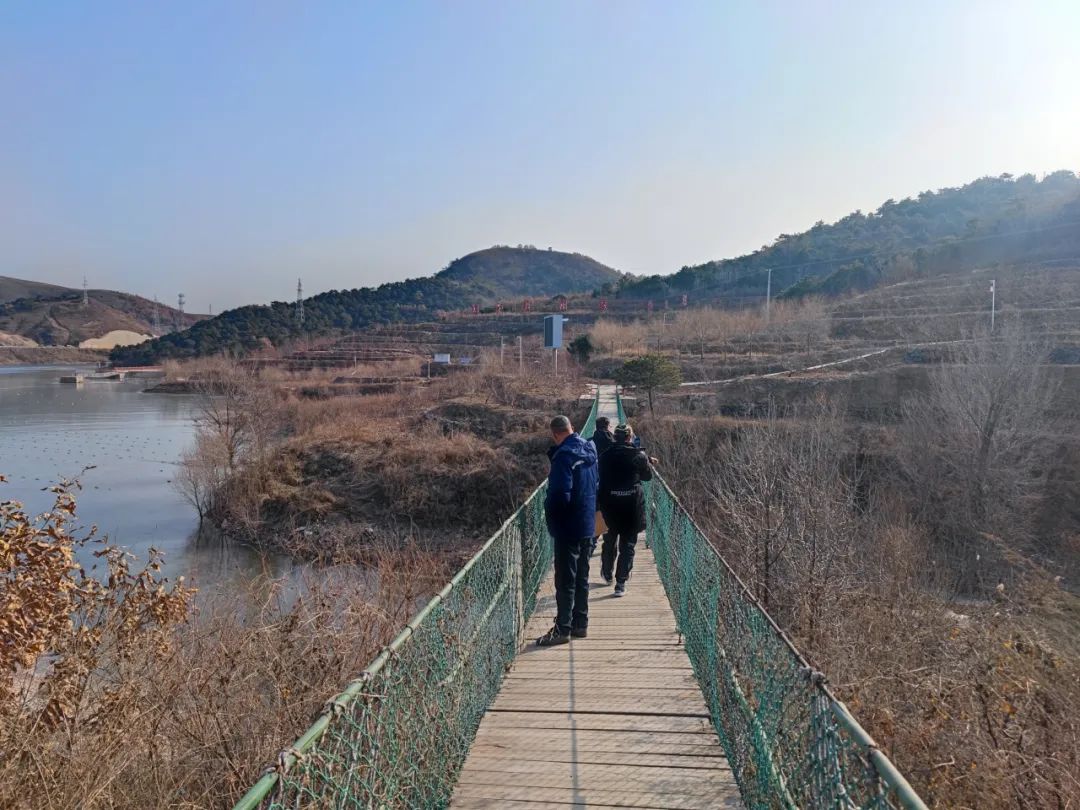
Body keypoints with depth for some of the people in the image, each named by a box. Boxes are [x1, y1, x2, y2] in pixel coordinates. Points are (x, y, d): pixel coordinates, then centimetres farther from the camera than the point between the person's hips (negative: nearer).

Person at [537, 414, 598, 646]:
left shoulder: (564, 455, -21)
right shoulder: (588, 449, 5)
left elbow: (560, 494, -26)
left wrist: (548, 508, -8)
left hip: (568, 527, -8)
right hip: (587, 525, 8)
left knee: (565, 580, 1)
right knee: (581, 577, 16)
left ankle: (563, 629, 8)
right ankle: (580, 624, 25)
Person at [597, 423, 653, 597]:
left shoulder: (605, 456, -4)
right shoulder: (639, 456, -10)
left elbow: (599, 478, 0)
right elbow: (648, 476, 5)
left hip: (609, 505, 2)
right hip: (632, 506, -2)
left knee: (609, 542, 22)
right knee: (627, 545, 6)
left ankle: (607, 575, 40)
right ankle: (620, 584, 3)